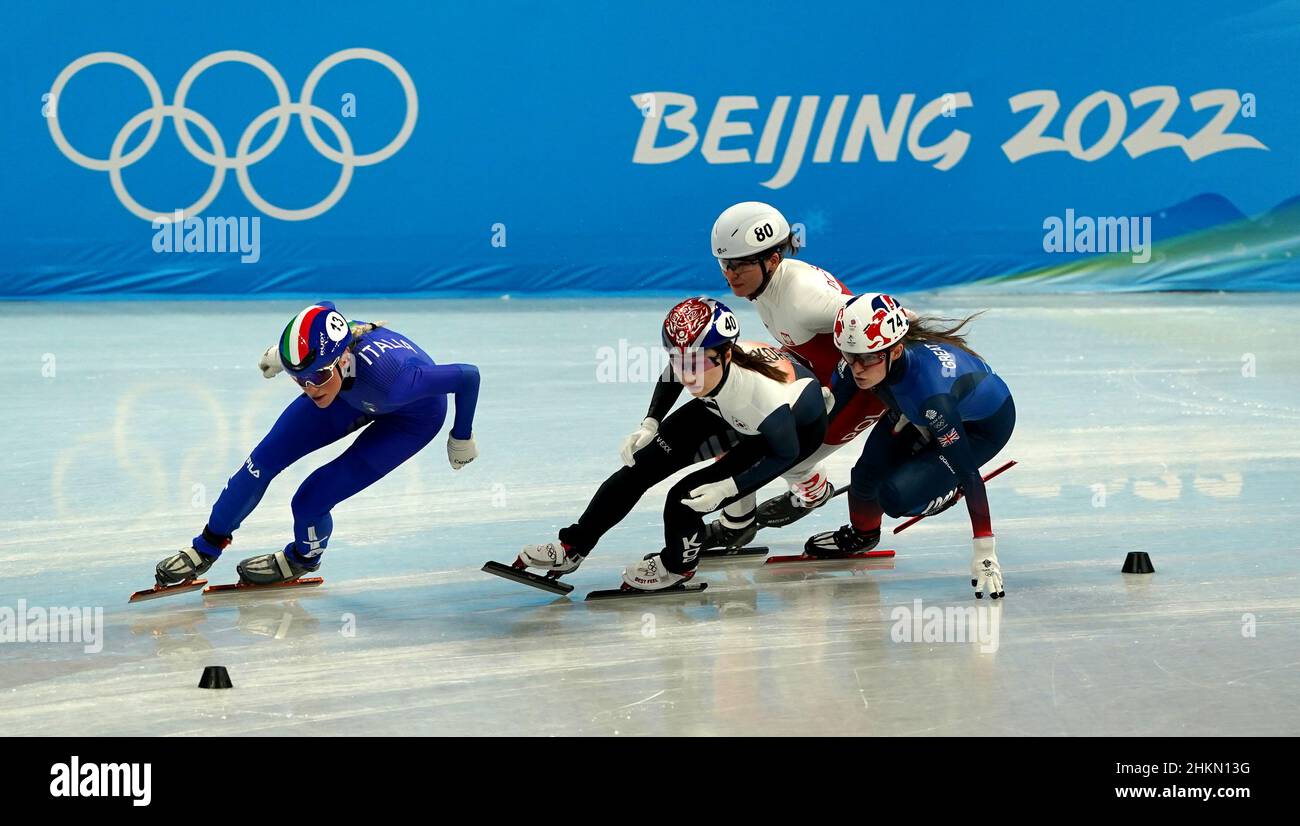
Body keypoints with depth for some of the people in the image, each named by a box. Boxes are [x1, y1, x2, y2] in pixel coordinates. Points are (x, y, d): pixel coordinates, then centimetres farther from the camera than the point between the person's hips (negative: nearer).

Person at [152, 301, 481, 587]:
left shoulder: (392, 381, -46)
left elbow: (468, 376, -33)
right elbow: (326, 308, -7)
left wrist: (462, 438, -16)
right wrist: (284, 351, 9)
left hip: (413, 415, -5)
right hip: (352, 392, 5)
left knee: (310, 501, -10)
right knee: (266, 458, 2)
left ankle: (302, 559, 26)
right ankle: (207, 547, 25)